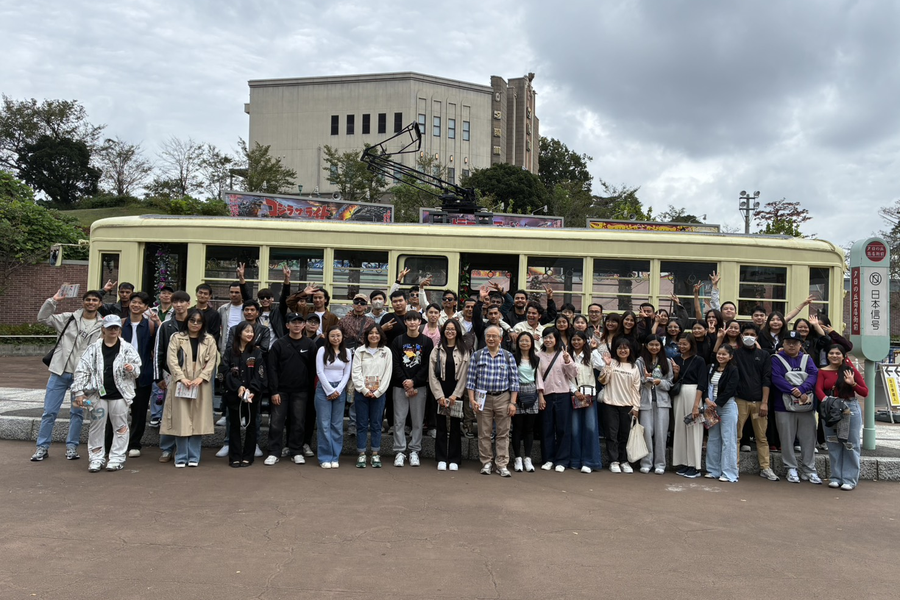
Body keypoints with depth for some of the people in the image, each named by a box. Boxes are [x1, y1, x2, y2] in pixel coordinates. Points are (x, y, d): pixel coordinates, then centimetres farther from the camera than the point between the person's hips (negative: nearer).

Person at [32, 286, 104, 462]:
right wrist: (54, 300, -10)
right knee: (49, 411, 5)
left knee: (77, 412, 6)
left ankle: (71, 446, 19)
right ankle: (42, 447, 17)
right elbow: (42, 317, 2)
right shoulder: (69, 318, 4)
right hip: (60, 372, 1)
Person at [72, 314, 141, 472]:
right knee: (97, 426, 8)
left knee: (120, 426, 4)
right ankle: (96, 458, 18)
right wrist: (79, 392, -2)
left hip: (119, 394, -1)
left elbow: (137, 369, 2)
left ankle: (117, 458, 14)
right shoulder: (94, 348, 2)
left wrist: (132, 368, -22)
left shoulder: (127, 348, 1)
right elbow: (82, 370, 3)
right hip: (97, 394, 1)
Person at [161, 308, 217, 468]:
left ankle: (194, 457, 9)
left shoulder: (209, 340, 9)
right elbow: (171, 359, -2)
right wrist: (182, 377, -14)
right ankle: (181, 457, 7)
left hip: (201, 385, 1)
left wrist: (201, 378, -12)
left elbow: (212, 361, 2)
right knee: (181, 420, -1)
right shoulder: (176, 338, 6)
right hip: (181, 384, -1)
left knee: (198, 420, 2)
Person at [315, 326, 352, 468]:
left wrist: (338, 390, -6)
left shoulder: (347, 352, 7)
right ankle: (325, 457, 4)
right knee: (324, 424, -3)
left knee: (337, 425, 3)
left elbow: (347, 374, 5)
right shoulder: (322, 350, -1)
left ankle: (335, 457, 10)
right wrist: (330, 390, -8)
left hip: (340, 390, 2)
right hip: (324, 389, -2)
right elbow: (320, 372, -5)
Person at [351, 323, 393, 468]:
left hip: (379, 393, 0)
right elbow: (355, 372, -1)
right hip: (361, 392, 0)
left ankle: (375, 455, 11)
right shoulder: (359, 351, 4)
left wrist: (378, 392, -7)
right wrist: (364, 390, -10)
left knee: (376, 424, 5)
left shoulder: (386, 352, 4)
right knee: (362, 424, 4)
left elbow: (388, 373, 0)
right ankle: (361, 454, 10)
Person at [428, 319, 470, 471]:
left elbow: (464, 375, -1)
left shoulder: (464, 351, 4)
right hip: (440, 393, 1)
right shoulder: (437, 350, 5)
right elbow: (432, 374, 1)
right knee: (441, 426, 3)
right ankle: (441, 459, 10)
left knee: (455, 426, 3)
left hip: (457, 393, 0)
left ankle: (454, 460, 10)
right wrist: (439, 395, -7)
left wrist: (455, 395, -8)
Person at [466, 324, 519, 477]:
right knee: (484, 433, 4)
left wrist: (513, 403, -3)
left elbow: (514, 381, 3)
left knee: (503, 433, 2)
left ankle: (502, 464, 9)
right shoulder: (477, 355, 4)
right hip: (483, 398, 0)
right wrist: (472, 400, -5)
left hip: (503, 398, 0)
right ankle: (486, 463, 15)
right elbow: (471, 379, 2)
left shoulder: (508, 357, 5)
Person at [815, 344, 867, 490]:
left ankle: (850, 479, 9)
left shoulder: (850, 370, 0)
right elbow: (818, 389, -10)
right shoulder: (823, 372, 5)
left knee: (851, 445, 2)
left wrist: (853, 384, -18)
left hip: (850, 409, -2)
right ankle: (836, 477, 17)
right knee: (833, 444, 8)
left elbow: (865, 392, -1)